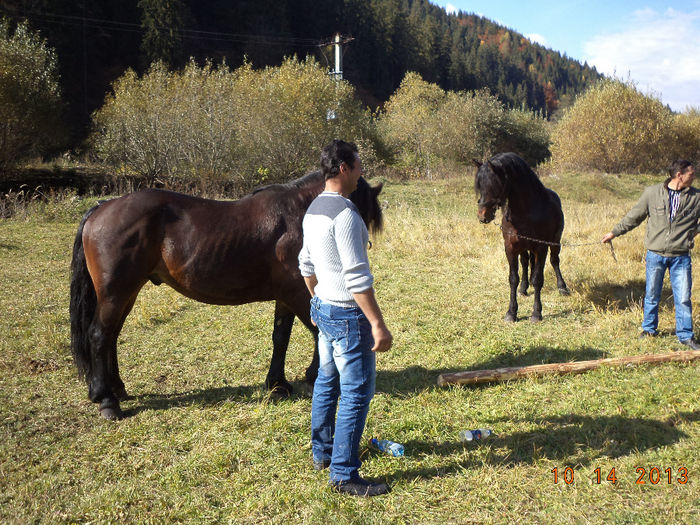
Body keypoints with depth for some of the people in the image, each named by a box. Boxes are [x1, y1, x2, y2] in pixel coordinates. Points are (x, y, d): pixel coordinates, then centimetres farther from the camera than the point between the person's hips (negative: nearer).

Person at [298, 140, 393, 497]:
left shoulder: (312, 210, 8)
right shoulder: (345, 214, -22)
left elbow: (306, 265, 17)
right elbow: (357, 277, -26)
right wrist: (378, 325, -23)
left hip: (323, 308, 10)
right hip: (348, 314, -10)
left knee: (327, 381, 21)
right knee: (357, 393, -2)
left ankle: (321, 453, 36)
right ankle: (344, 474, 6)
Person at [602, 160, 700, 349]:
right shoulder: (652, 193, -1)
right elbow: (634, 216, 8)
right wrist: (614, 232, 12)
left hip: (681, 257, 0)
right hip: (655, 254, 0)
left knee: (683, 298, 1)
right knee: (652, 295, 12)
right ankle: (649, 329, 29)